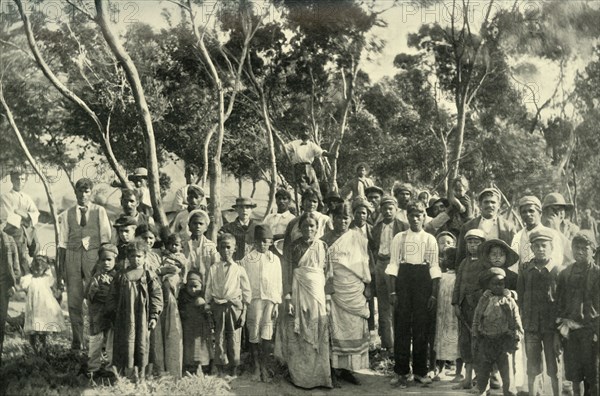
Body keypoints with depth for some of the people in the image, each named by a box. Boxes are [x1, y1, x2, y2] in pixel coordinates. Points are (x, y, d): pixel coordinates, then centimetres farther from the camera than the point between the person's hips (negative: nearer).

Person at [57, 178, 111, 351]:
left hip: (93, 254, -2)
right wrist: (60, 270, 8)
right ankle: (77, 340, 9)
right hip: (72, 256, 2)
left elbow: (105, 238, 7)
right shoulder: (67, 214, 13)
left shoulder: (99, 211, 10)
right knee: (74, 300, -1)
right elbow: (62, 243, 12)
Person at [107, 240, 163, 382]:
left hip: (142, 317, -1)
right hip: (124, 317, 1)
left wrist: (154, 316, -6)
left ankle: (140, 375, 13)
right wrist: (112, 314, 8)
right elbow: (113, 296, 11)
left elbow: (156, 296, -2)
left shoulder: (149, 276, 1)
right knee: (125, 342, 3)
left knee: (142, 343, 3)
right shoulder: (121, 276, 7)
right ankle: (123, 371, 13)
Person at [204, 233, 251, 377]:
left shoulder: (239, 269, 1)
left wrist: (243, 311, -1)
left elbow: (246, 291, 3)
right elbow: (208, 290, 10)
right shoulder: (213, 269, 5)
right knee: (219, 338, 4)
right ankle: (220, 370, 14)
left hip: (235, 306, -1)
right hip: (218, 307, 1)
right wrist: (208, 309, 7)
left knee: (234, 339, 2)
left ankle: (234, 371, 12)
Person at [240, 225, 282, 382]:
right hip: (254, 298, -1)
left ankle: (264, 368, 4)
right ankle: (256, 368, 10)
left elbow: (278, 283, 12)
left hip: (270, 299, 1)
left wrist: (277, 304, 5)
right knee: (253, 334, -1)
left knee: (267, 335, -4)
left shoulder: (275, 260, 12)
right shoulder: (247, 259, 6)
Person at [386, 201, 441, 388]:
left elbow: (434, 267, 4)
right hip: (403, 281, -1)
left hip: (423, 282, 1)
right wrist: (392, 292, -7)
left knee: (422, 328, 4)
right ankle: (401, 372, 8)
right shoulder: (399, 238, 5)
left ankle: (420, 371, 16)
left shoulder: (430, 239, 7)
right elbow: (393, 265, 1)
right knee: (401, 327, 0)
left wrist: (434, 294, -3)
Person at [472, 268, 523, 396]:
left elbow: (516, 322, 3)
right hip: (485, 341, 1)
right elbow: (476, 321, 5)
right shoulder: (484, 300, 2)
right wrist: (475, 341, 2)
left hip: (504, 342, -1)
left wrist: (516, 339, -4)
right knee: (482, 372, 10)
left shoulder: (509, 301, 1)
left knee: (507, 374, -2)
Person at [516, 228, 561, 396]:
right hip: (531, 328, 2)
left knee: (554, 370, 4)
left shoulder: (558, 271, -1)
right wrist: (524, 321, 2)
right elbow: (520, 299, 9)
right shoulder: (526, 270, 5)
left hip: (552, 328, -1)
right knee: (532, 370, 6)